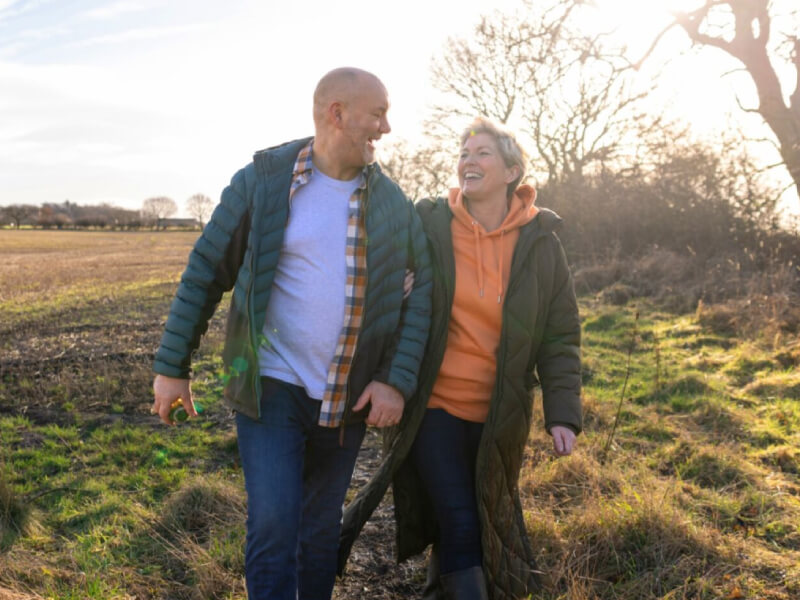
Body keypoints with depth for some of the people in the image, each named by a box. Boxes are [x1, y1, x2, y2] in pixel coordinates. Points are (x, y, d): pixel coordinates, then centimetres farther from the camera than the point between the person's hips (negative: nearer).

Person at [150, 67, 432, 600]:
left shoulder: (392, 201, 1)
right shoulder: (263, 181, -7)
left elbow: (424, 287, 1)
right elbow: (205, 273, -3)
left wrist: (398, 379, -9)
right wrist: (172, 366, -2)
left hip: (349, 397, 3)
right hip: (273, 388, -3)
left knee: (323, 529, 17)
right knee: (274, 527, -8)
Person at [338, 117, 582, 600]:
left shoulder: (540, 242, -2)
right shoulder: (429, 225, -5)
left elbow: (560, 338, 0)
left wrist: (563, 414, -7)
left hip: (499, 416, 2)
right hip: (435, 404, -2)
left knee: (489, 527, 17)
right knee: (460, 528, -6)